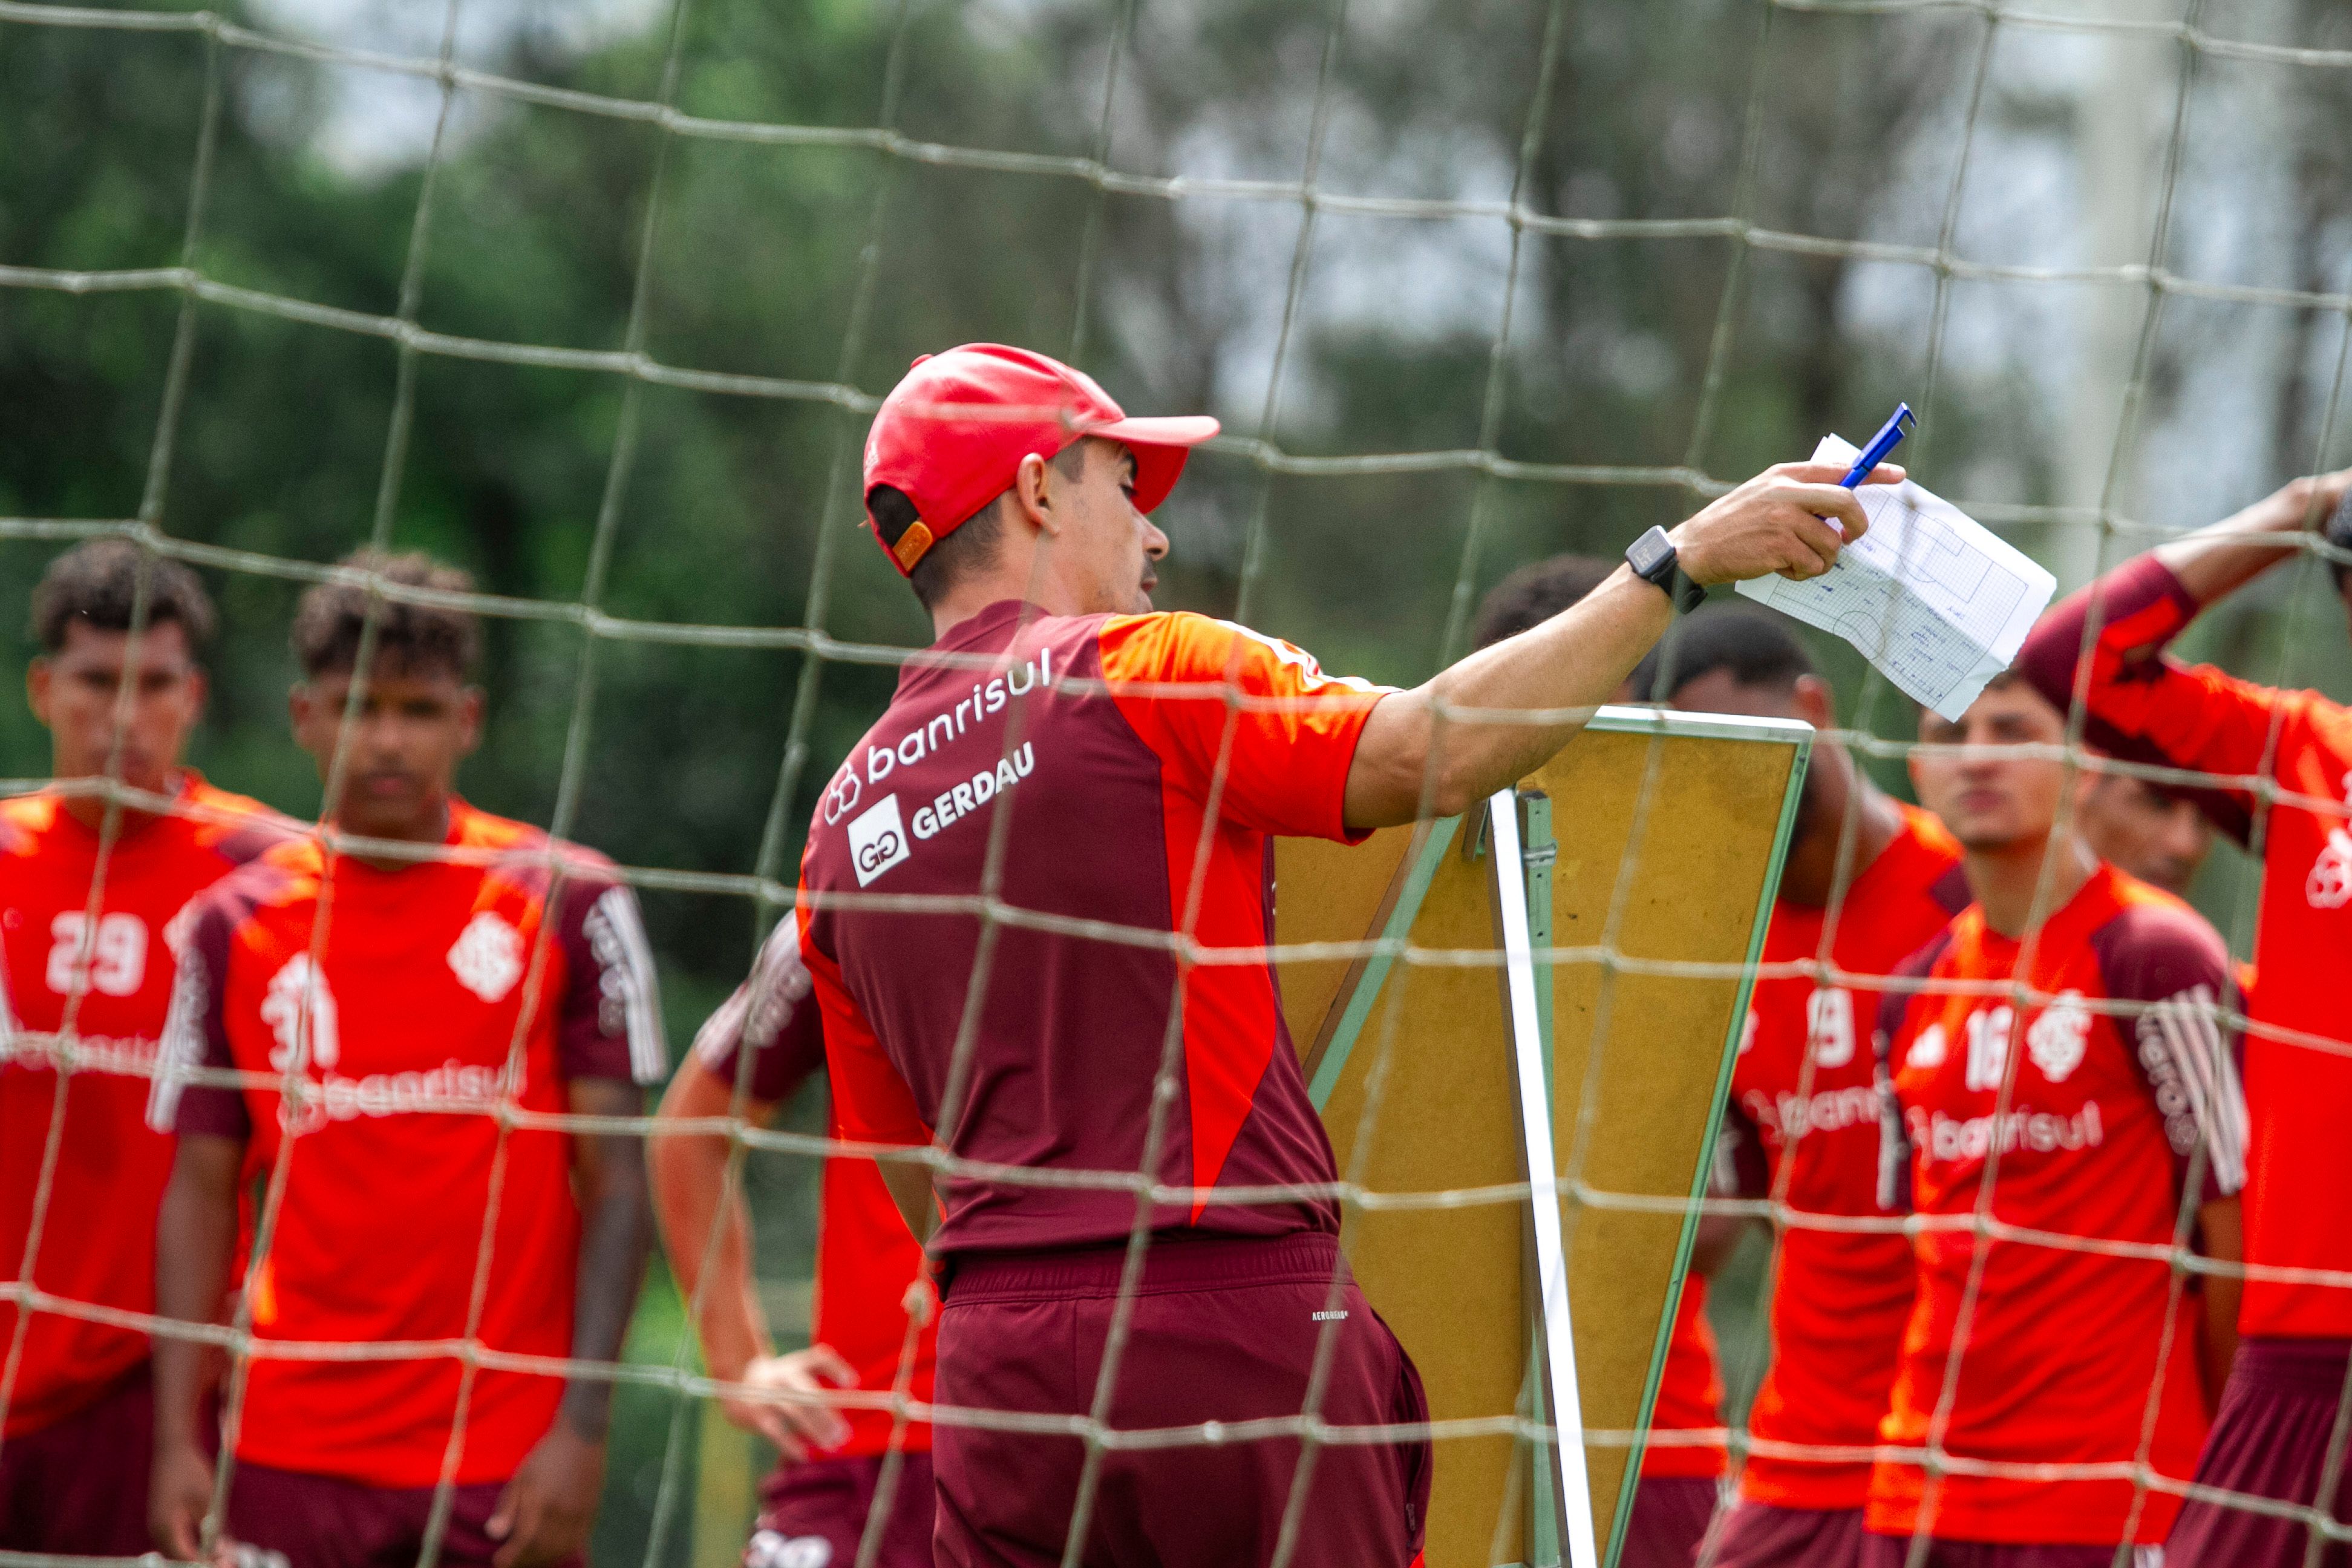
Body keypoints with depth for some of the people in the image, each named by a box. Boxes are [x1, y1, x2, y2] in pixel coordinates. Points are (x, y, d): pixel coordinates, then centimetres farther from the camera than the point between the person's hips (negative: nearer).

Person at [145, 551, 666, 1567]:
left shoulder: (569, 904, 1)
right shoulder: (234, 928, 7)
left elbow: (616, 1181, -1)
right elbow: (201, 1190, 8)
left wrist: (582, 1432, -9)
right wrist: (177, 1442, -1)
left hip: (506, 1471, -2)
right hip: (289, 1462, 2)